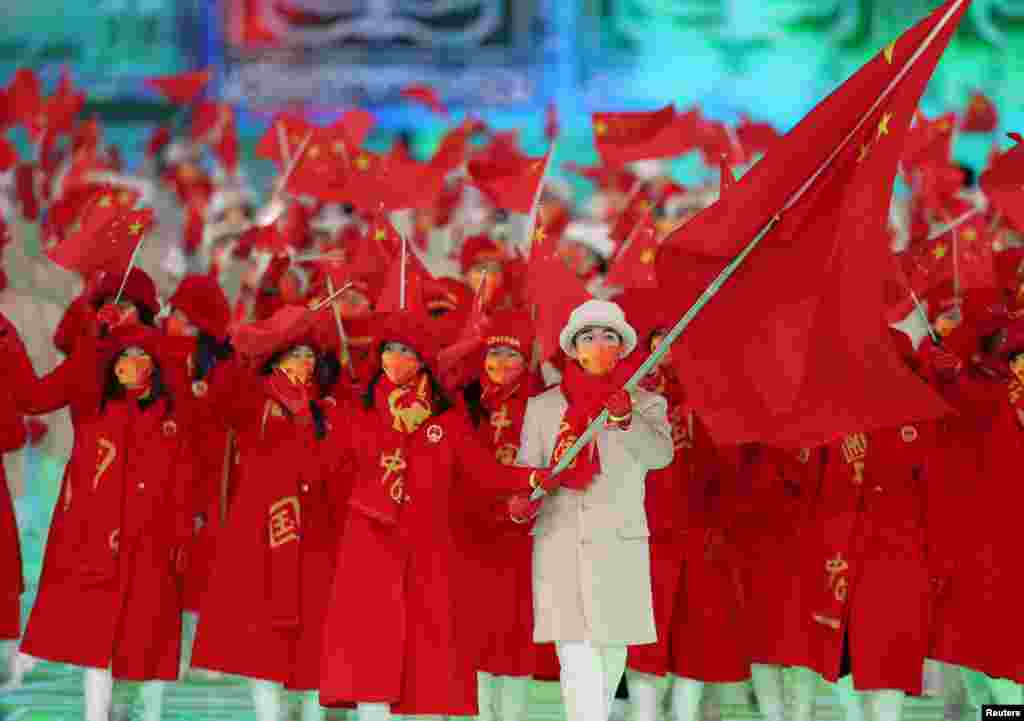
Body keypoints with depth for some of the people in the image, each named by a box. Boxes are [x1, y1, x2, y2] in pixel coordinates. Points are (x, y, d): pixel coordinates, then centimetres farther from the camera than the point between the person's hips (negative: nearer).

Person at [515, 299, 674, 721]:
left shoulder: (646, 404, 7)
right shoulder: (543, 407, 10)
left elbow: (661, 454, -11)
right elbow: (525, 472, 10)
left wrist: (624, 419, -27)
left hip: (621, 547, 1)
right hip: (560, 545, -1)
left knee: (612, 654, 9)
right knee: (578, 660, -11)